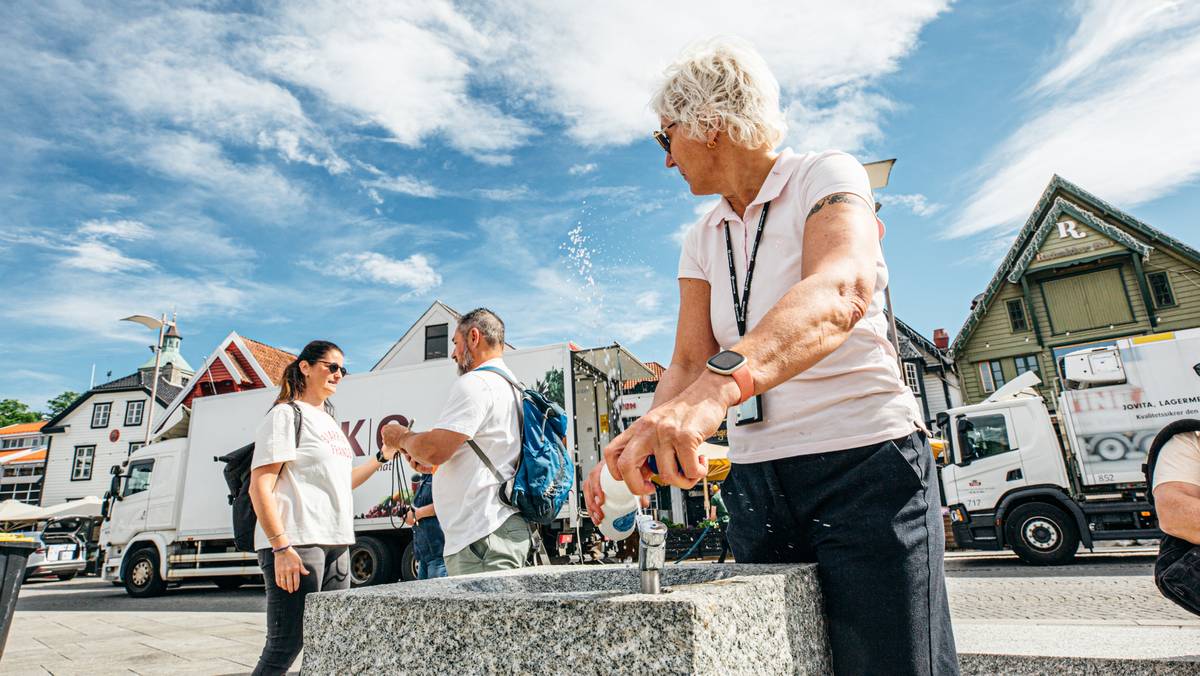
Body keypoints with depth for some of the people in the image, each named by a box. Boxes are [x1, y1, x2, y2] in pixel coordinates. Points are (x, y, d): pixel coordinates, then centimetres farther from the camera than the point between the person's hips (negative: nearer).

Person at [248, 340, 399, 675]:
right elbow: (259, 487, -12)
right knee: (286, 644, -5)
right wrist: (281, 547, -20)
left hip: (336, 545, 8)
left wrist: (382, 457, 17)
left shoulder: (329, 422, 20)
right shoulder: (287, 414, -5)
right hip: (296, 543, -8)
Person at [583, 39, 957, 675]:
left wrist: (720, 385, -47)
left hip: (864, 463, -5)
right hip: (754, 480, 6)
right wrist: (636, 447, -17)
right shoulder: (702, 240, 11)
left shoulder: (827, 176, -7)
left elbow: (841, 289, -29)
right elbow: (689, 360, 2)